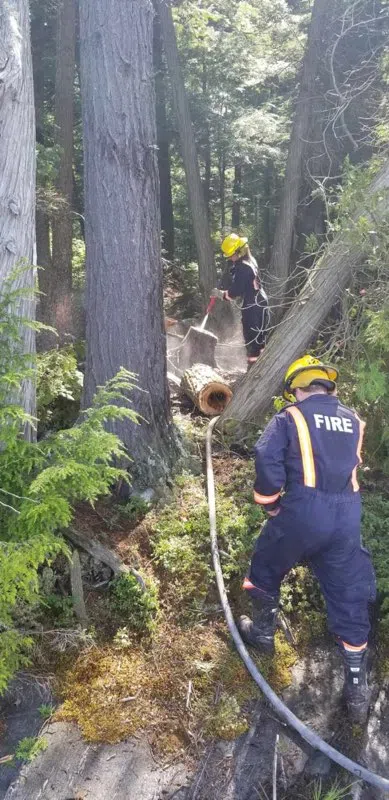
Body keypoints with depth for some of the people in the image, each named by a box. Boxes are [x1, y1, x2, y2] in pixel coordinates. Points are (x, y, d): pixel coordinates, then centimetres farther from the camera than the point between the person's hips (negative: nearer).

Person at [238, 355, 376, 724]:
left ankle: (262, 631, 40)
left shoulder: (289, 417, 0)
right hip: (347, 517, 4)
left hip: (303, 512, -4)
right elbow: (354, 466, 18)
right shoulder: (353, 421, 15)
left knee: (266, 569, 23)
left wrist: (270, 505, 1)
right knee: (349, 596, 12)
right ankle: (356, 684, 16)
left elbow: (266, 458, -11)